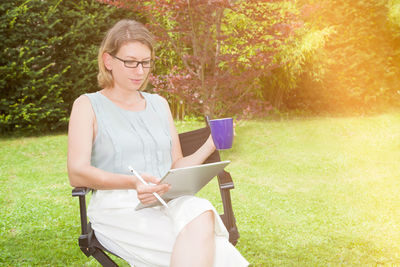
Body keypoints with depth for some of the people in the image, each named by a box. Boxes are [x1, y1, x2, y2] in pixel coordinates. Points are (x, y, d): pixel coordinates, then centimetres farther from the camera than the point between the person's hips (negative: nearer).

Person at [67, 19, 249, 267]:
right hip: (118, 206, -4)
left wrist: (209, 146, 3)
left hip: (169, 200, 5)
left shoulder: (159, 104, 23)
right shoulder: (88, 105, 8)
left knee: (200, 212, -35)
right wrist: (132, 182, -23)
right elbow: (77, 174, -6)